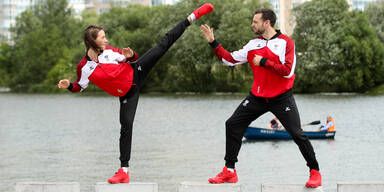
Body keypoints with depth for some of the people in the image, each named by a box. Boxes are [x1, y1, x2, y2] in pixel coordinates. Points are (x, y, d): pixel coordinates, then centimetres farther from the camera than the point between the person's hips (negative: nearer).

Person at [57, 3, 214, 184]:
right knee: (126, 127, -7)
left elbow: (130, 58, 9)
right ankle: (124, 171, -1)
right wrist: (69, 85, -16)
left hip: (136, 72, 2)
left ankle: (192, 17, 7)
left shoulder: (108, 50, -5)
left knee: (164, 43, -2)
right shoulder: (84, 67, -11)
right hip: (127, 92, -2)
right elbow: (80, 86, 4)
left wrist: (131, 55, -14)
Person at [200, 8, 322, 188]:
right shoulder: (254, 44, 7)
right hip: (257, 97, 6)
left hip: (282, 97, -5)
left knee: (297, 134, -11)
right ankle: (229, 171, 8)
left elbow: (287, 71, -20)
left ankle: (314, 172, 5)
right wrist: (213, 42, 6)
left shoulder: (285, 42, -9)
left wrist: (264, 62, -19)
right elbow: (230, 59, 10)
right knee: (232, 125, 1)